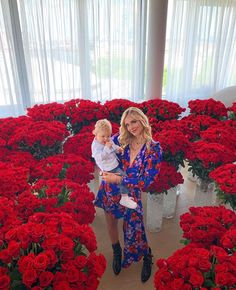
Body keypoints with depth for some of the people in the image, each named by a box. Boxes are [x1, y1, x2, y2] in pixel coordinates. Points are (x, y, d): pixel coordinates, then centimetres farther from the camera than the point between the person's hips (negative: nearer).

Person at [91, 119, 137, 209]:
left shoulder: (109, 141, 3)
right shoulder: (96, 145, -21)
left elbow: (113, 147, 22)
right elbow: (100, 157, -32)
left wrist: (118, 148, 2)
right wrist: (106, 148, -37)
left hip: (115, 163, 10)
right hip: (109, 168, -10)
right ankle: (124, 198, -8)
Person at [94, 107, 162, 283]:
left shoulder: (154, 149, -14)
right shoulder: (121, 139, -7)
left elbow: (145, 182, -17)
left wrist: (118, 179, -21)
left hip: (130, 193, -3)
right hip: (110, 190, 3)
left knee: (134, 228, 3)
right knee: (111, 222, 17)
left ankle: (147, 257, 37)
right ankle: (117, 253, 48)